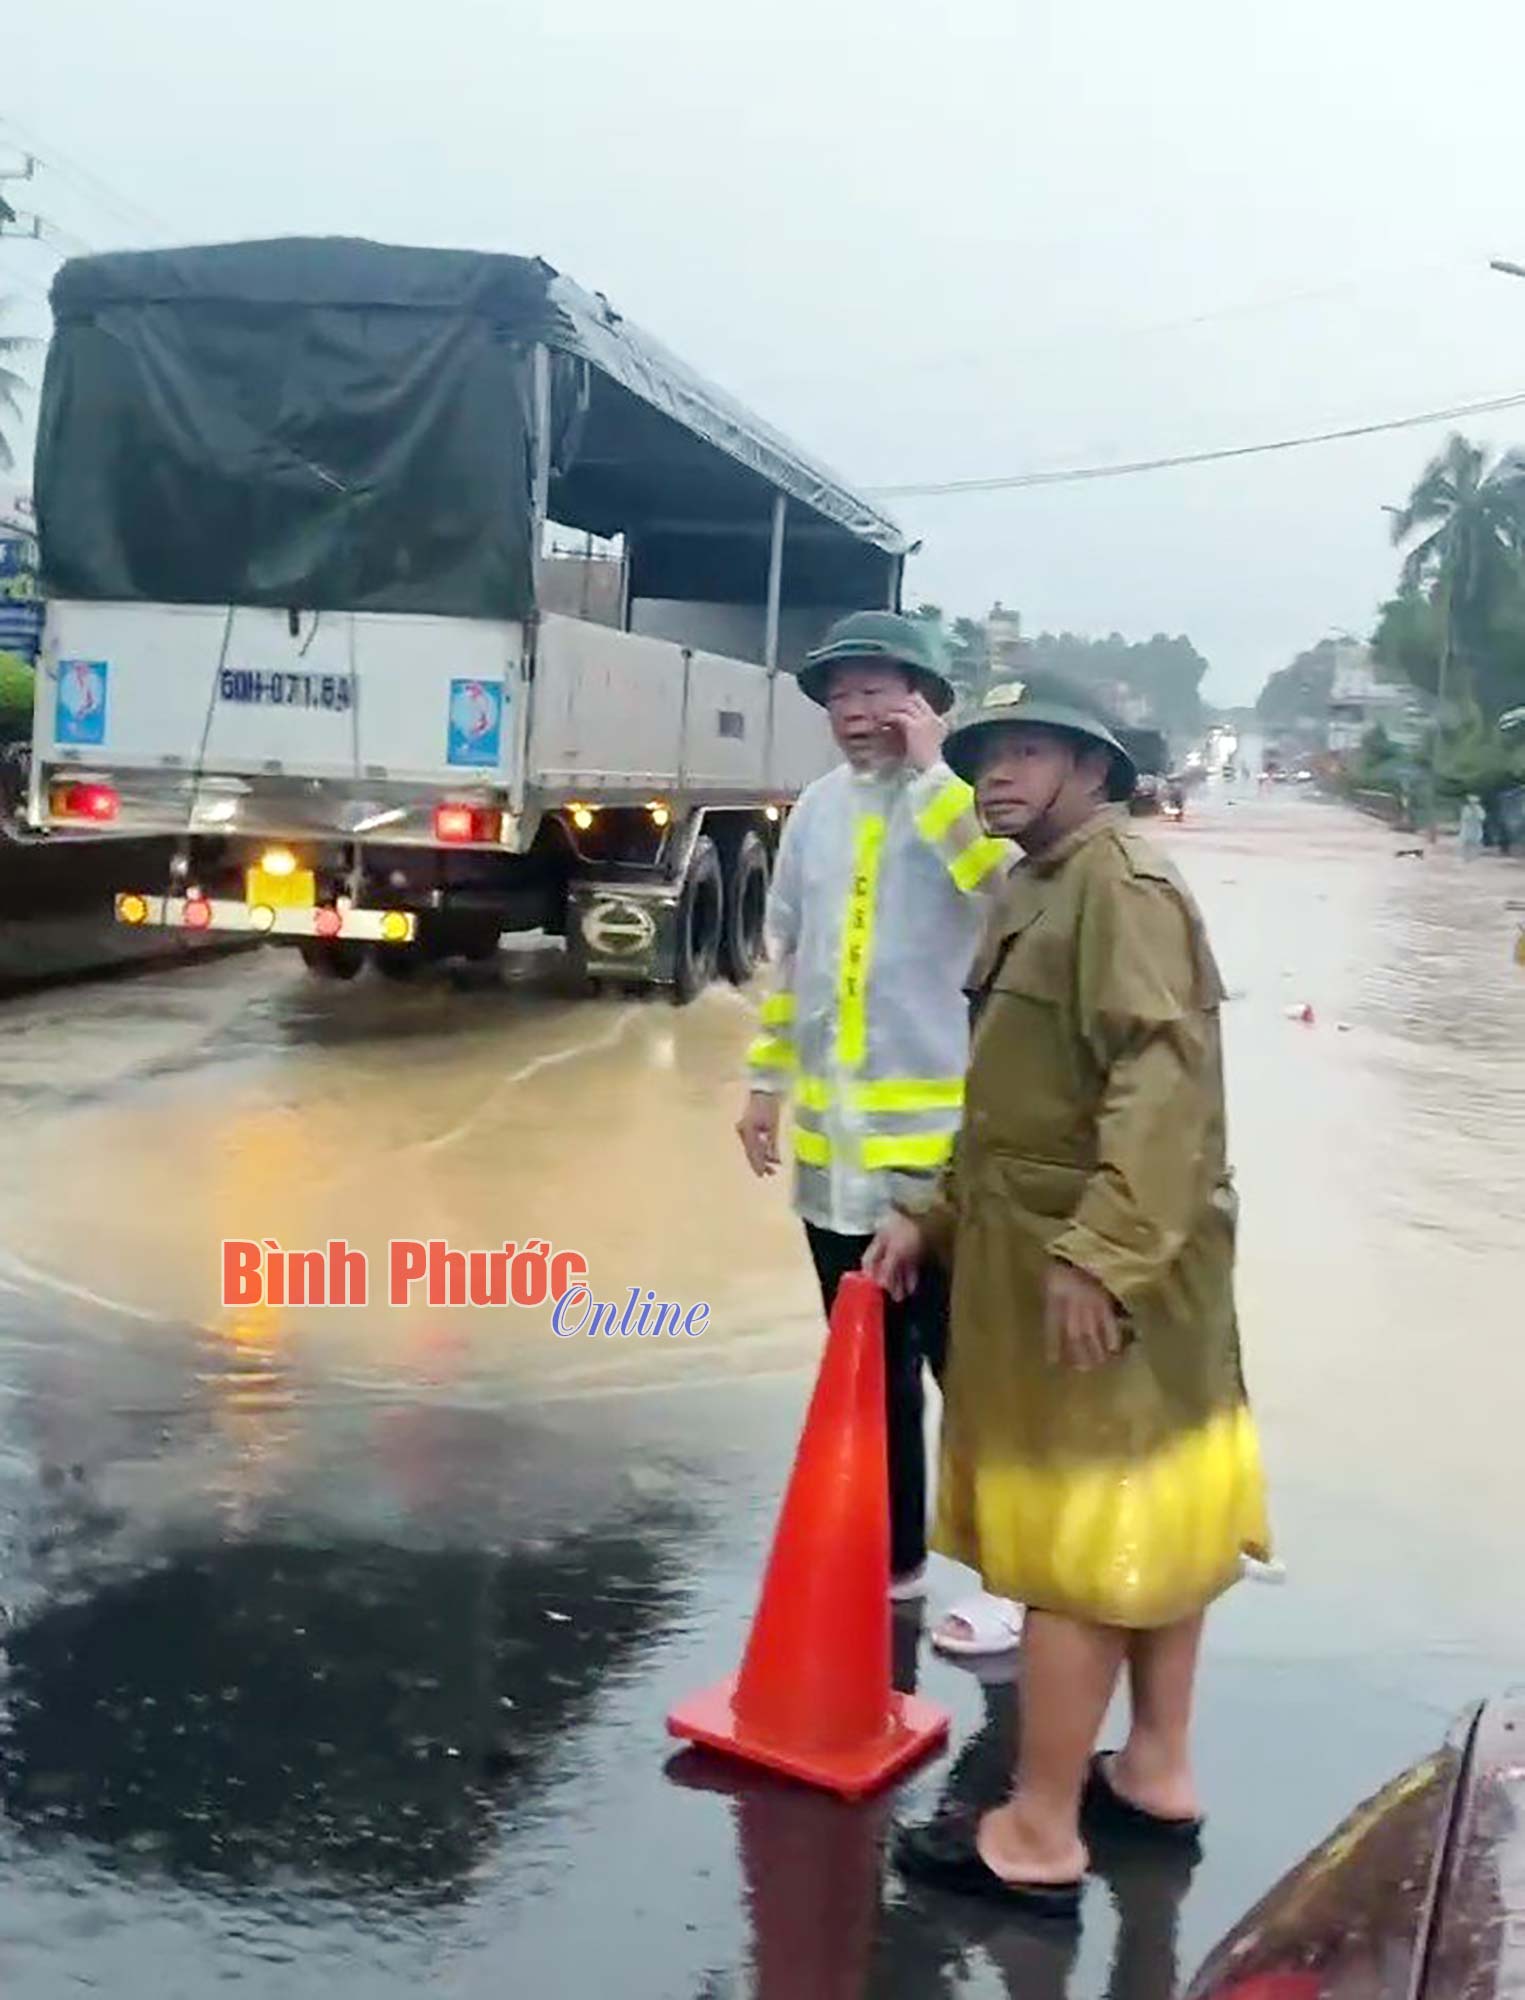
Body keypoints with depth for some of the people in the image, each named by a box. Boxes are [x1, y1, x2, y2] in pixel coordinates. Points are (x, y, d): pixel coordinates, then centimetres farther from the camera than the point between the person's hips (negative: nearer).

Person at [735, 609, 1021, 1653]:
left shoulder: (968, 798, -9)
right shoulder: (820, 807, 9)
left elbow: (1011, 883, -30)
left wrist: (928, 770, -24)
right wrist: (766, 1077, 17)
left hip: (945, 1143, -6)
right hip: (837, 1143, 7)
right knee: (869, 1370, 18)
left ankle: (1013, 1580, 16)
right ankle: (890, 1557, 33)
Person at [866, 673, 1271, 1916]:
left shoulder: (1119, 882, -16)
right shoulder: (1036, 891, 16)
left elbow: (1161, 1076, -27)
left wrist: (1099, 1252, -33)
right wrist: (935, 1216, 12)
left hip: (1102, 1264, -10)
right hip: (1050, 1248, 10)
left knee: (1076, 1537, -2)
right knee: (1153, 1520, 18)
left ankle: (1042, 1837, 9)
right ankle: (1158, 1770, 31)